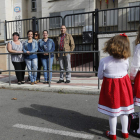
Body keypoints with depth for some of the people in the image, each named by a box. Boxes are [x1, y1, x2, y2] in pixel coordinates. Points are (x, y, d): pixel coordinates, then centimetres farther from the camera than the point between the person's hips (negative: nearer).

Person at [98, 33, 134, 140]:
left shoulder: (104, 61, -20)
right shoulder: (126, 60, -12)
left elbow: (100, 76, -6)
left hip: (110, 86, -3)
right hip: (124, 85, 3)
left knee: (112, 111, 12)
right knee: (124, 111, 18)